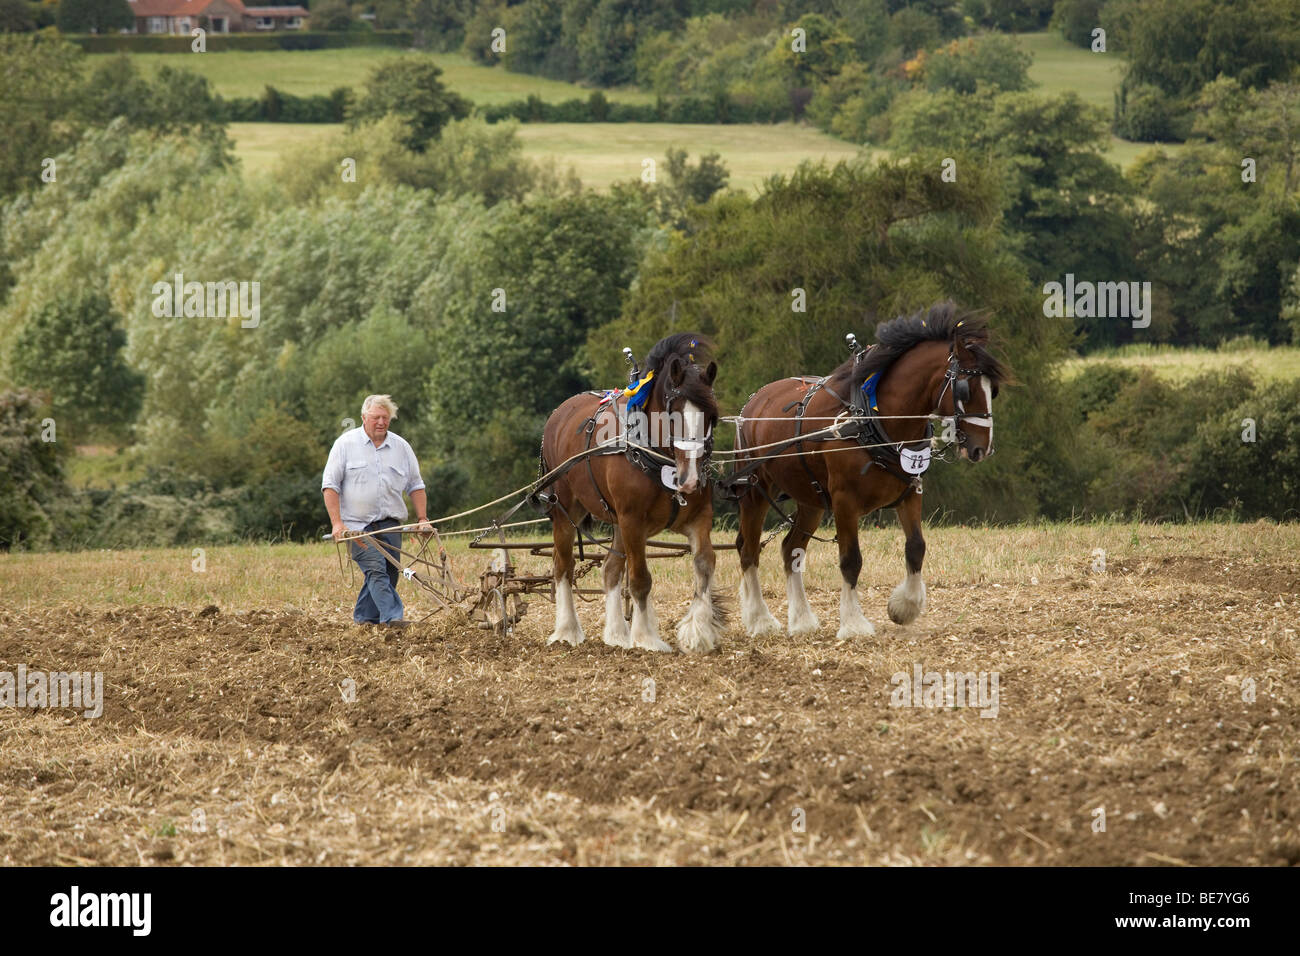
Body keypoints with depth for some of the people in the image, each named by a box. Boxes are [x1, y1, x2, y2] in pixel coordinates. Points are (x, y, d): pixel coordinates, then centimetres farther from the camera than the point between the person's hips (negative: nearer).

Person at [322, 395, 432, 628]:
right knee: (376, 569, -17)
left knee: (390, 573, 2)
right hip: (358, 524, -4)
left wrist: (422, 519, 7)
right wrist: (337, 523, -12)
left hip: (390, 523, 4)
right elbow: (330, 484, -3)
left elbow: (416, 486, 17)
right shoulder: (346, 444, 0)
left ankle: (364, 617, 17)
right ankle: (392, 617, -27)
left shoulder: (401, 447, 11)